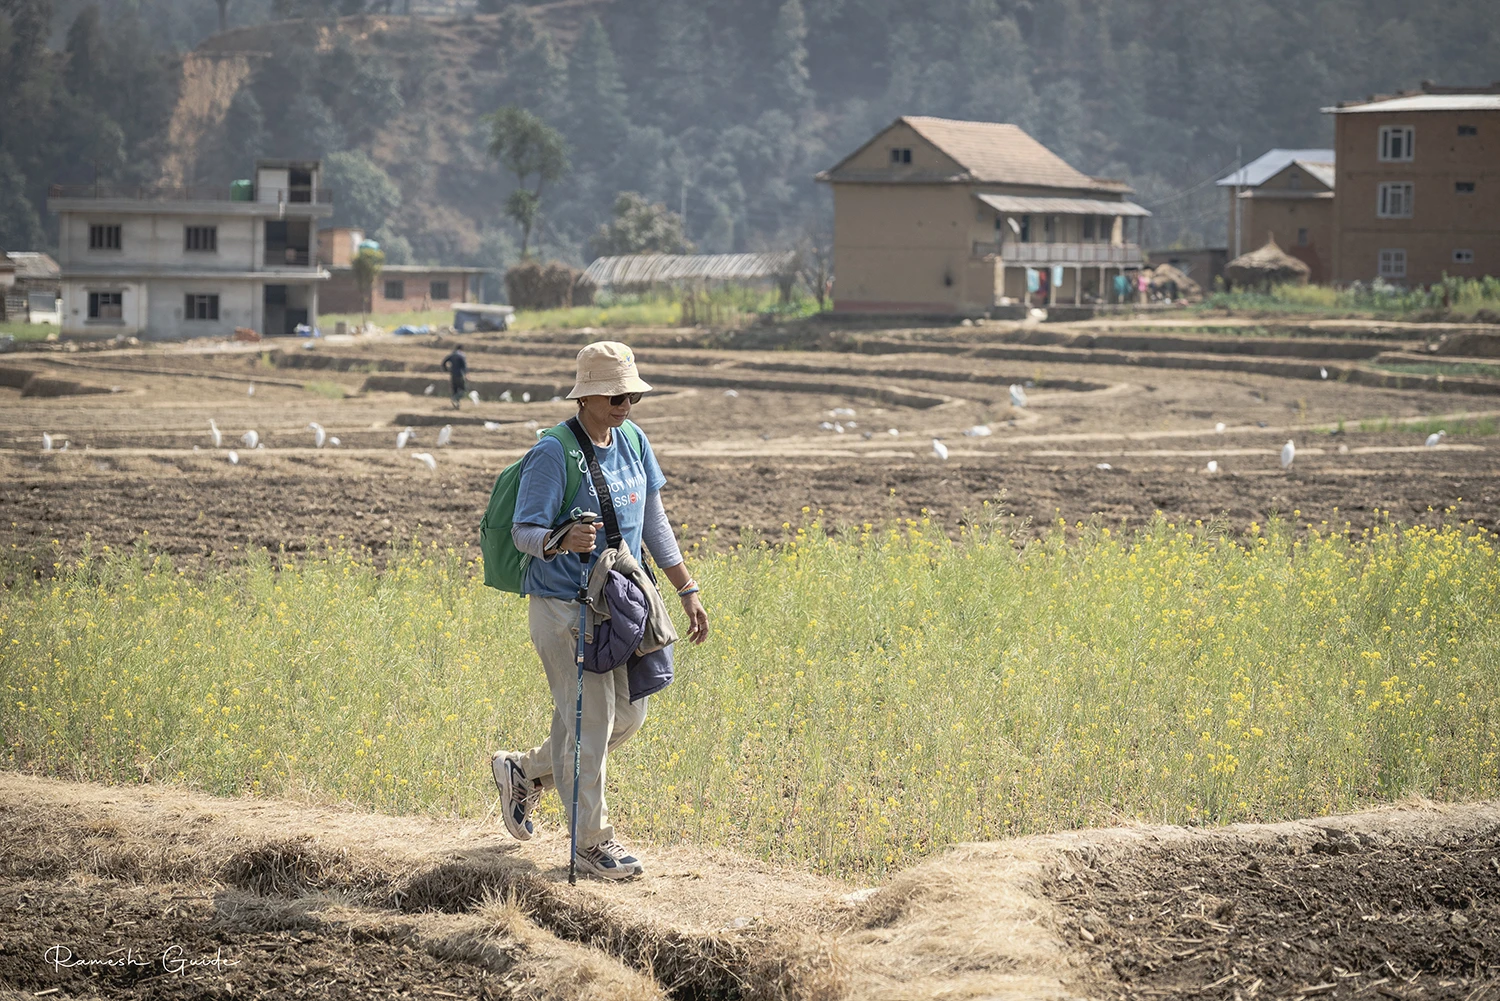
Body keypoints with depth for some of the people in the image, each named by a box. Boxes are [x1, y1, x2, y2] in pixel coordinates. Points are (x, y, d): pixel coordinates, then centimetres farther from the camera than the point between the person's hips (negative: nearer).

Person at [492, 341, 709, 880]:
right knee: (588, 719, -6)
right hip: (564, 607, -8)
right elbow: (524, 532, -15)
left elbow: (654, 523, 15)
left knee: (628, 715, 13)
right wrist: (563, 541, -37)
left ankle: (524, 772, 32)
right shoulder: (552, 455, -15)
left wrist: (688, 590, 13)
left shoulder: (635, 444, 7)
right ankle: (593, 840, 8)